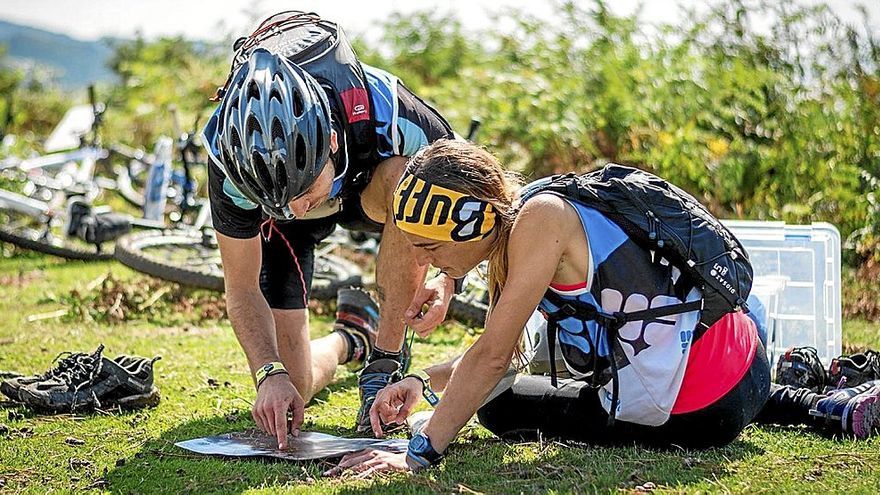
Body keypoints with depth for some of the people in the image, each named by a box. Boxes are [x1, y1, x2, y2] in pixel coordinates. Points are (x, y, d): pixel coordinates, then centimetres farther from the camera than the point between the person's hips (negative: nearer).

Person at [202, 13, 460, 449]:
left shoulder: (388, 114, -40)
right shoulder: (232, 158, -35)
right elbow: (242, 289, -21)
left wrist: (449, 279, -33)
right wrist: (270, 375, -35)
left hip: (371, 194, 0)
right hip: (280, 224, 0)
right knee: (292, 389, -11)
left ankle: (385, 359, -22)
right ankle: (348, 342, 25)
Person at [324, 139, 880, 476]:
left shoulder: (538, 217, -21)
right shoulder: (509, 230, 6)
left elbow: (492, 357, -23)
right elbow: (500, 355, 12)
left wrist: (420, 452, -22)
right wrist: (422, 381, -3)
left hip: (699, 416, -8)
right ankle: (827, 406, 21)